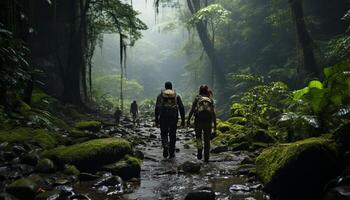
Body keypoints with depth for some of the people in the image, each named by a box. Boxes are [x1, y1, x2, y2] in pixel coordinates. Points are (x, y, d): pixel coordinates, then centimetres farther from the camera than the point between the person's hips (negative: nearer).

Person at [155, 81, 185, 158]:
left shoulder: (160, 95, 6)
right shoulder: (176, 96, 8)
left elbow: (157, 108, 2)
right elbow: (181, 108, 3)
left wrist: (156, 120, 6)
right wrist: (183, 120, 6)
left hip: (163, 118, -1)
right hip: (174, 118, 1)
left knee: (164, 134, 12)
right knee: (172, 135, 12)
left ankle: (165, 146, -15)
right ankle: (171, 153, 15)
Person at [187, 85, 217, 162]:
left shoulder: (197, 98, 7)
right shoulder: (210, 99, 11)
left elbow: (192, 110, -3)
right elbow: (213, 113, 5)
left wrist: (188, 120, 0)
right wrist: (215, 124, 8)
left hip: (198, 120, -1)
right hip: (208, 121, 1)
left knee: (198, 136, 20)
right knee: (207, 140, 10)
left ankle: (200, 152, 0)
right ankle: (206, 158, 11)